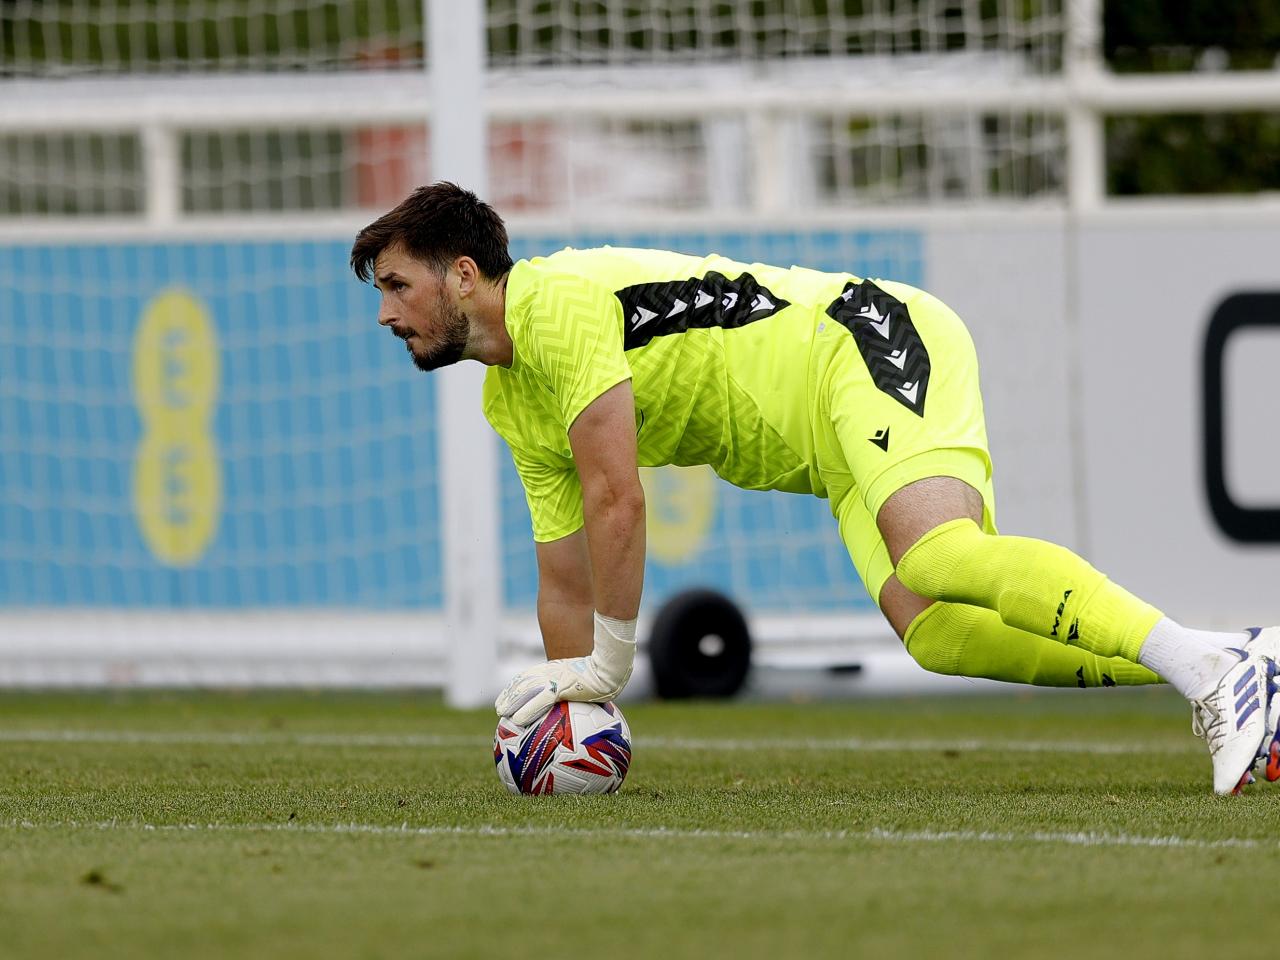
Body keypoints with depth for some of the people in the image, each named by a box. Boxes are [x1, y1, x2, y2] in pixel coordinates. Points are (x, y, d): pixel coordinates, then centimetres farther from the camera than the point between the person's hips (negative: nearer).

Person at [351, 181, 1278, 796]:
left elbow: (618, 500, -17)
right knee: (934, 631, -14)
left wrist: (608, 662, -10)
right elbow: (567, 577, 23)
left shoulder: (556, 301, -14)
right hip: (831, 450, 8)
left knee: (938, 556, -33)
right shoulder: (513, 407, 16)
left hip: (867, 342, -8)